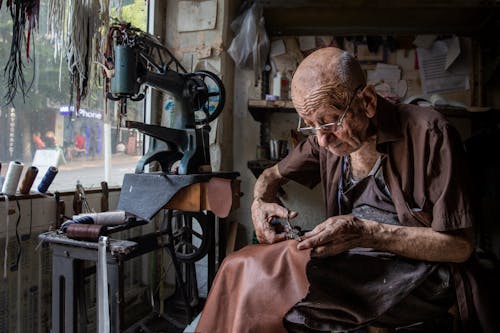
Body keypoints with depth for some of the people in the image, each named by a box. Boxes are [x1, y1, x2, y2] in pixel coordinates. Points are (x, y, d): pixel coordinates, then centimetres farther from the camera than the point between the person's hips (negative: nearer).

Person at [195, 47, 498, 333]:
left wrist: (368, 233, -25)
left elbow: (460, 246, -14)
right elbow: (274, 175, 16)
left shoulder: (430, 134, -14)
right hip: (354, 263, 6)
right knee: (242, 268, -19)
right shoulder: (328, 135, 2)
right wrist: (260, 202, -8)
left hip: (421, 275, -5)